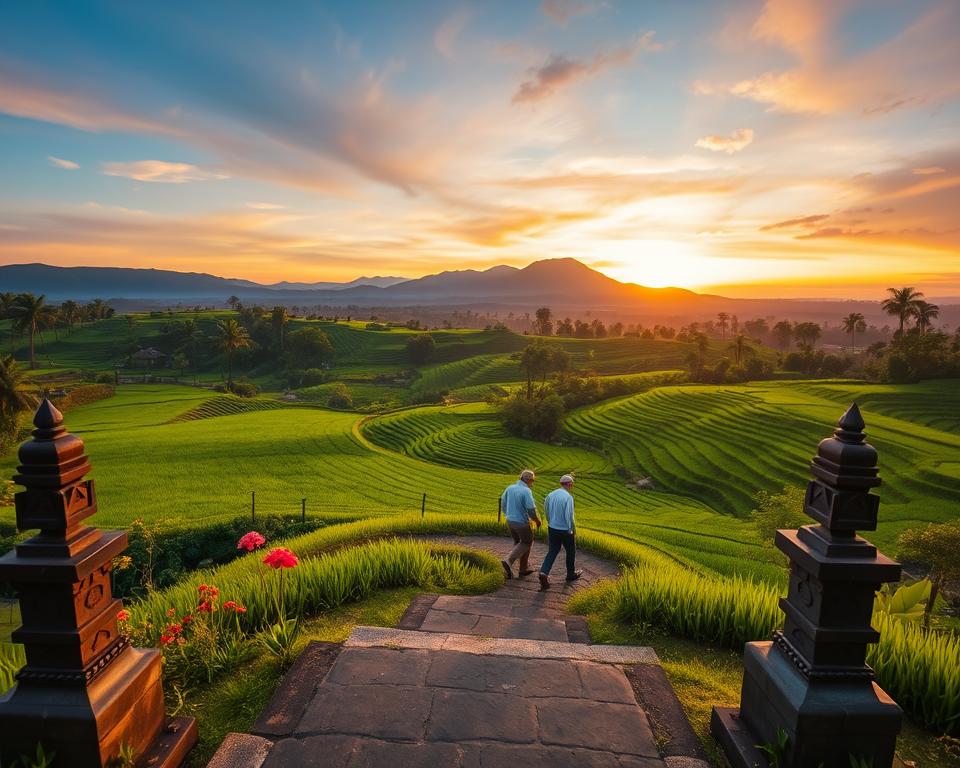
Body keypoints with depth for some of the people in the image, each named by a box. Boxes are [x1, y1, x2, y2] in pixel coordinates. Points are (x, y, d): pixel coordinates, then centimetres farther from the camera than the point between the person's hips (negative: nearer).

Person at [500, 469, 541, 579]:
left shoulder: (510, 488, -1)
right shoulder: (526, 491, -21)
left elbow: (503, 502, 9)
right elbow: (531, 509, -23)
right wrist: (537, 521, -4)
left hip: (510, 521, 6)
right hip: (521, 523, -6)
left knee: (518, 543, 23)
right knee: (527, 542, 15)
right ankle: (508, 562, 0)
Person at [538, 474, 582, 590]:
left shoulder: (550, 495, 1)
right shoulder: (568, 497, -19)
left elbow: (546, 512, 10)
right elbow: (569, 516, -24)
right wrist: (572, 531, -12)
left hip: (552, 529, 5)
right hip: (565, 530, -5)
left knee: (552, 552, 11)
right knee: (571, 551, 18)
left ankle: (544, 573, -8)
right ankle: (571, 574, 34)